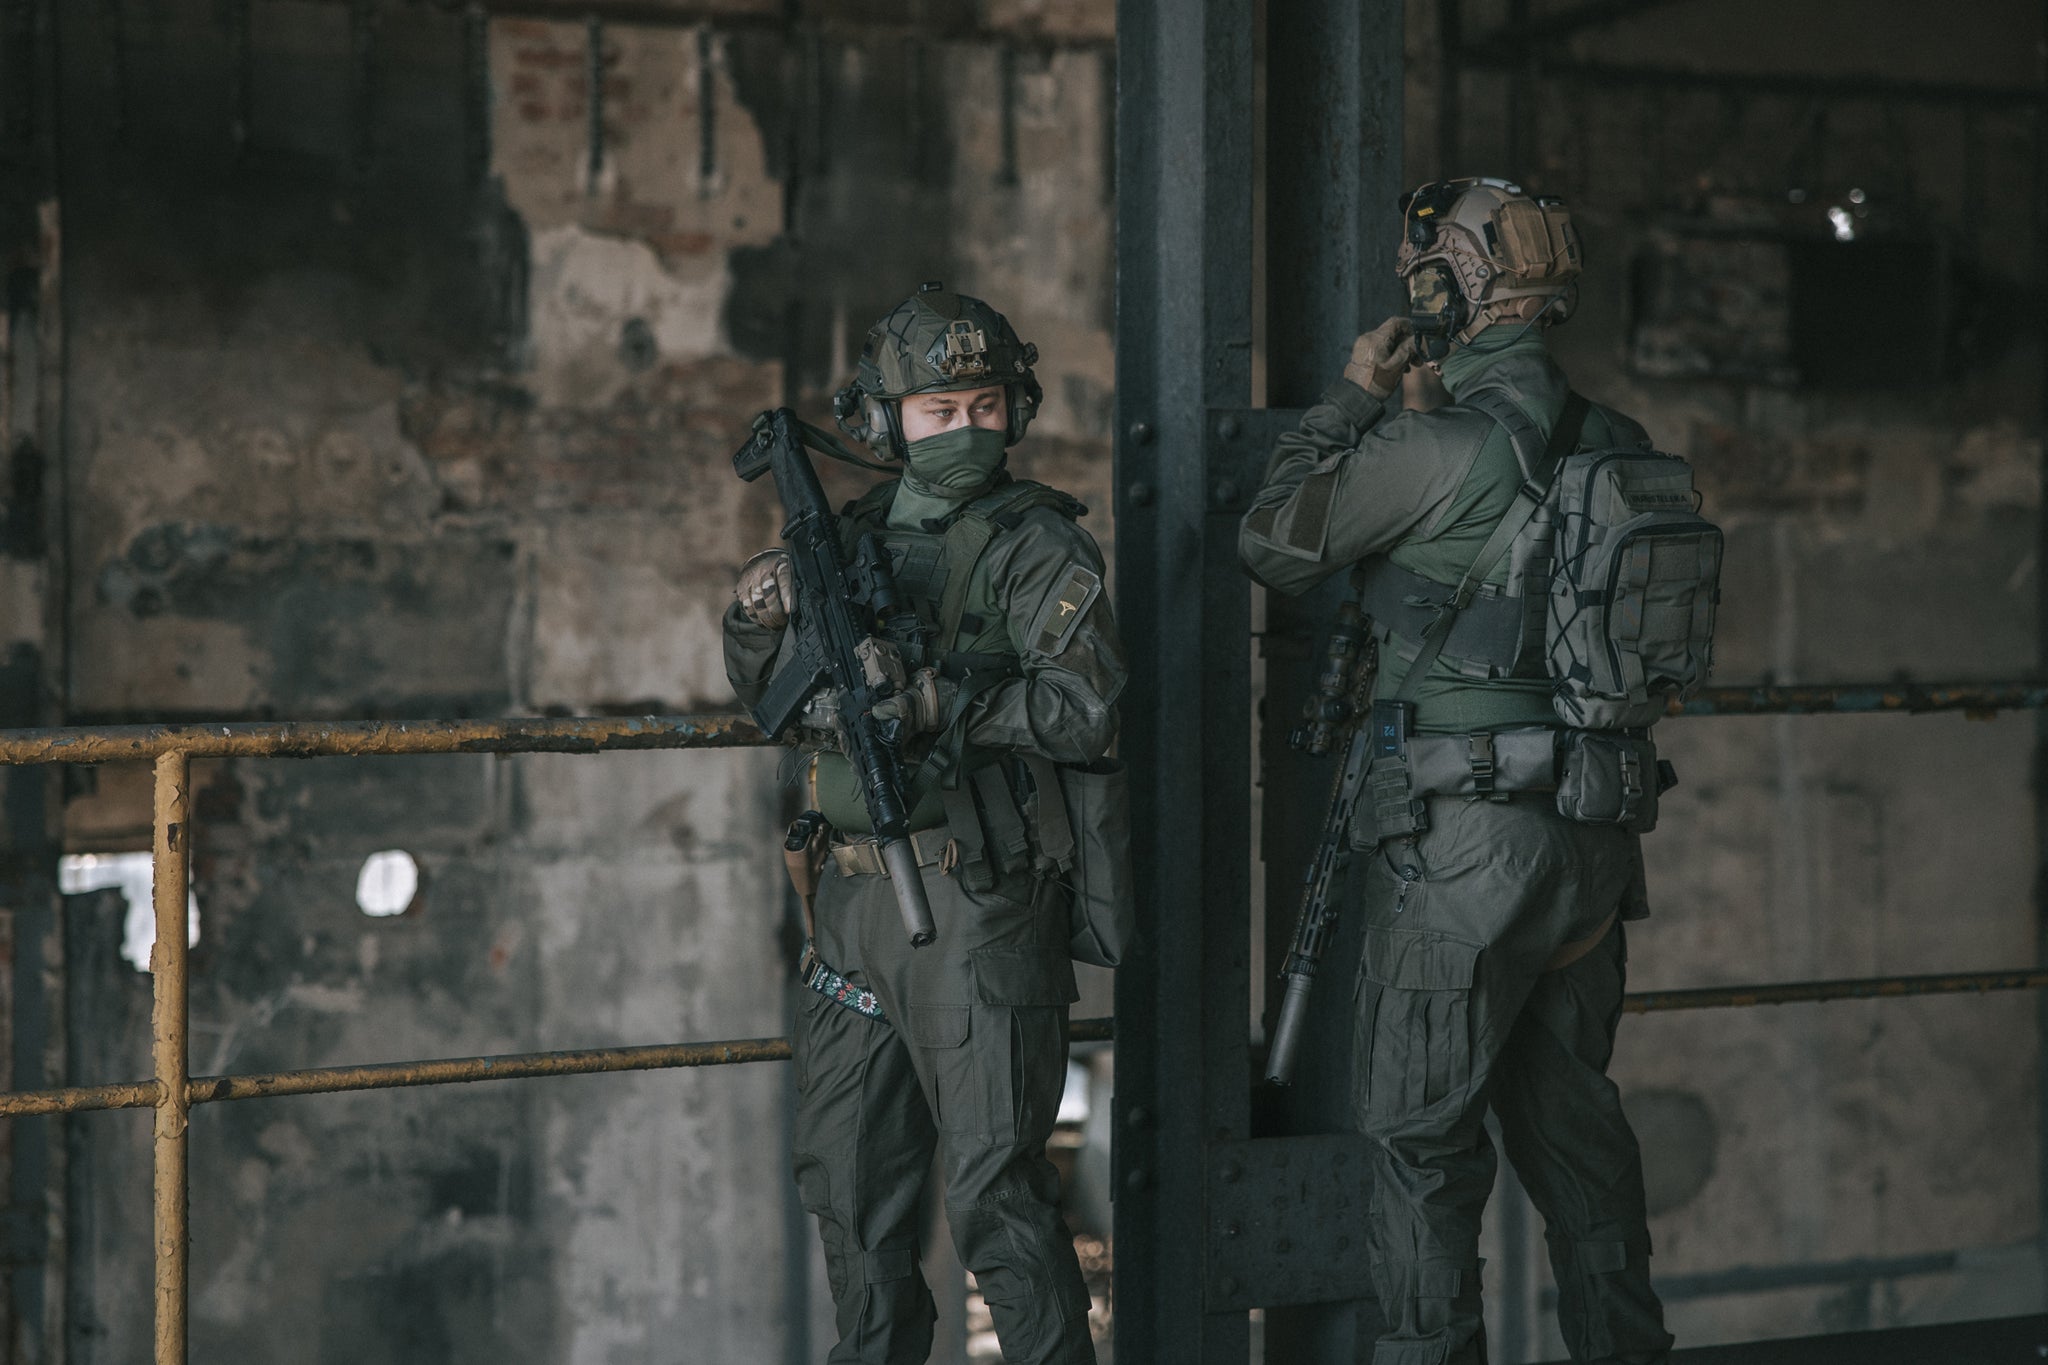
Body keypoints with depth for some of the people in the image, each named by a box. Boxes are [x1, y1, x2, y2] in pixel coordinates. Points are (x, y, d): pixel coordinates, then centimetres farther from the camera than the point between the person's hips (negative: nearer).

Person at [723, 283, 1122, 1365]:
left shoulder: (1035, 545, -6)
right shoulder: (857, 535, 13)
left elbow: (1086, 709, -18)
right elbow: (770, 697, 20)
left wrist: (936, 703, -25)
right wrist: (758, 617, -1)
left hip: (977, 908, -7)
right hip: (856, 898, 7)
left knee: (994, 1192, -8)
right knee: (848, 1177, 16)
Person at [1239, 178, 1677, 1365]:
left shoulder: (1436, 447, -15)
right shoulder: (1619, 445, 6)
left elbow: (1275, 544, -4)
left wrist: (1351, 399, 7)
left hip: (1465, 843, -7)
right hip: (1595, 841, 7)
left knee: (1422, 1131, 2)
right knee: (1569, 1110, 17)